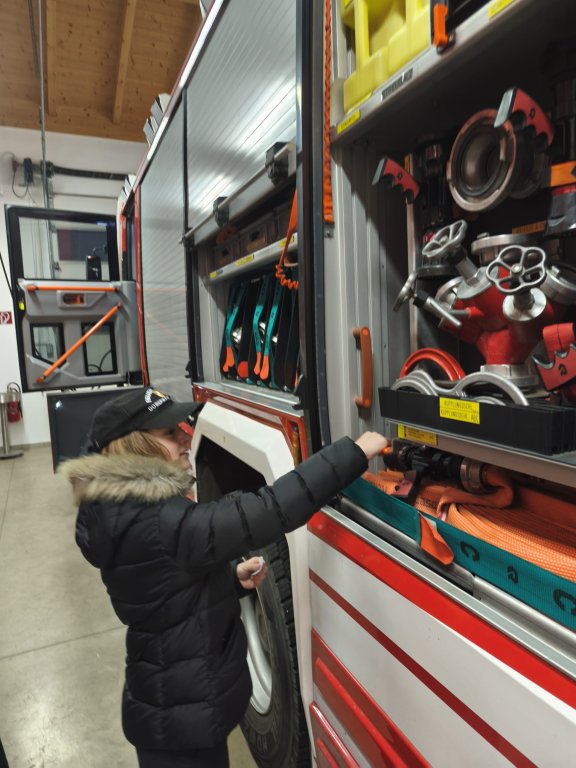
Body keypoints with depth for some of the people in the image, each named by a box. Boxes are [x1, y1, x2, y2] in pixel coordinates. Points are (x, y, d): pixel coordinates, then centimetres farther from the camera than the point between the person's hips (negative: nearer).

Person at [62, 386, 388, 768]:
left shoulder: (128, 510, 0)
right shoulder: (153, 525, -33)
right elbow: (265, 512, -42)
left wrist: (233, 577, -4)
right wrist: (355, 452, -37)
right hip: (182, 717, -9)